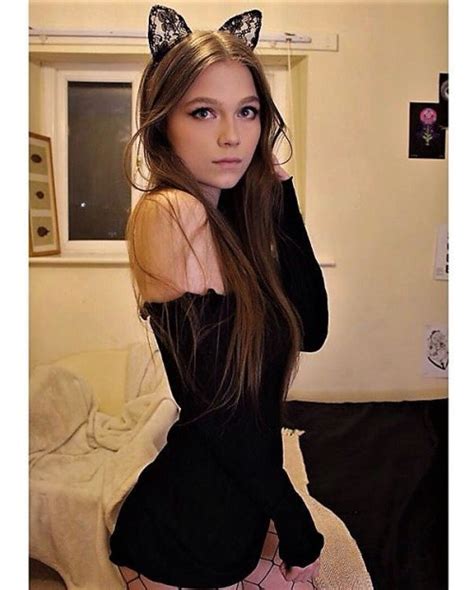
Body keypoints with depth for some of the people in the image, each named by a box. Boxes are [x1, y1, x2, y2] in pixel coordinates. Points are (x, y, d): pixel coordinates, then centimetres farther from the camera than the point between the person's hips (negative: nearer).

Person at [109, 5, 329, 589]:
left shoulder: (225, 214, 3)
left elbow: (311, 329, -3)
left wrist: (279, 188, -5)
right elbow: (219, 408, -22)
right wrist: (299, 533, -11)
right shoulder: (168, 212, -21)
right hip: (195, 531, -7)